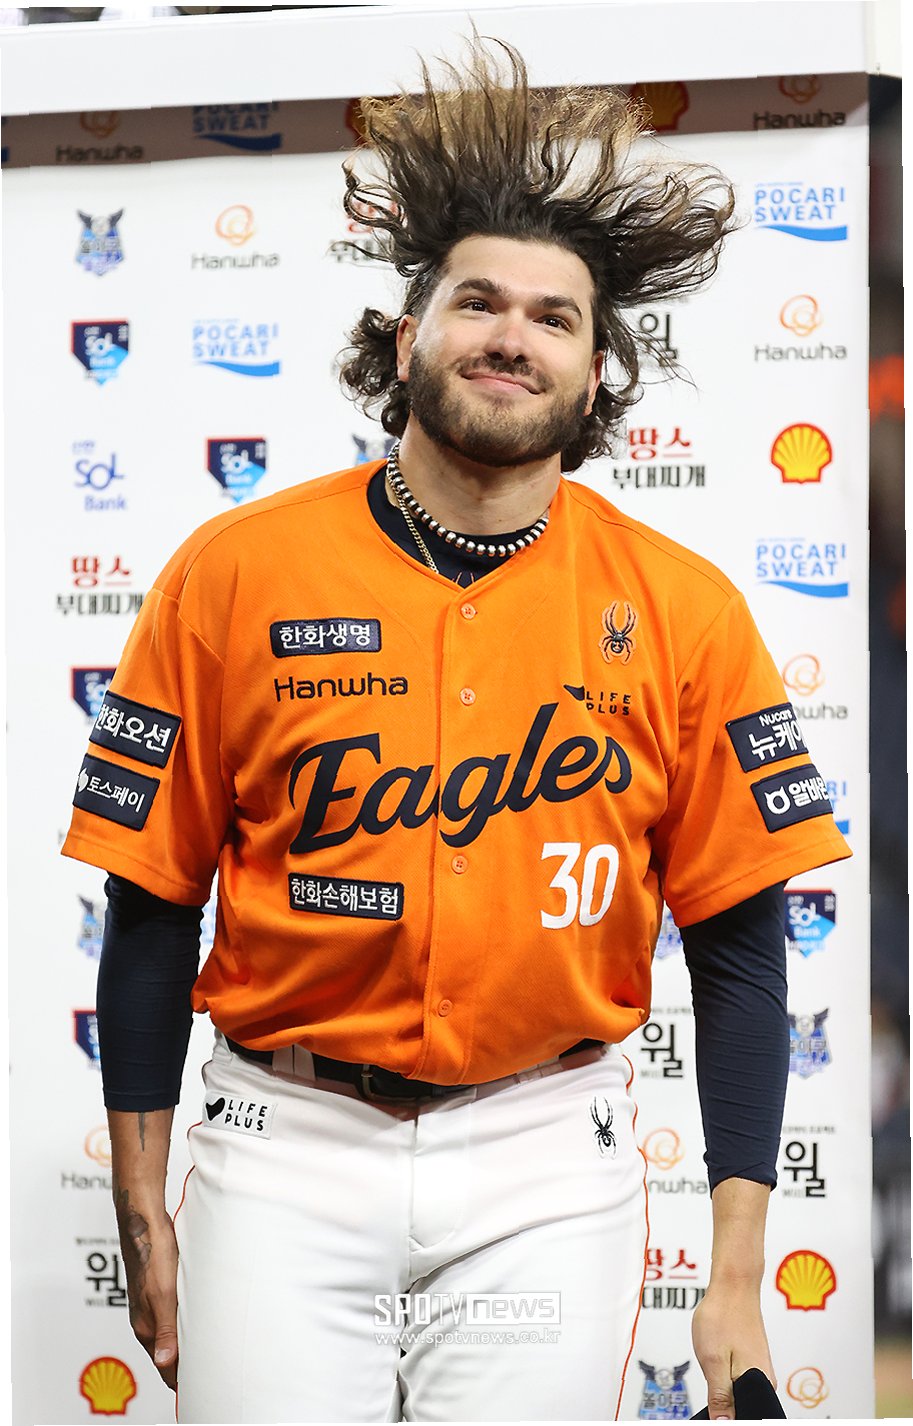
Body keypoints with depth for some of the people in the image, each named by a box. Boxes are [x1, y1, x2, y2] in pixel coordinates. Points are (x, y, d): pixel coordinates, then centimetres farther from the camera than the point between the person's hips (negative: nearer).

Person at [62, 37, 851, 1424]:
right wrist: (143, 1209, 4)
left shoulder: (682, 609, -1)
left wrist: (738, 1276, -2)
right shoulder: (237, 573, -2)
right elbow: (154, 904, 3)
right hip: (287, 1143, 0)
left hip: (545, 1161, 1)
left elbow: (737, 944, 1)